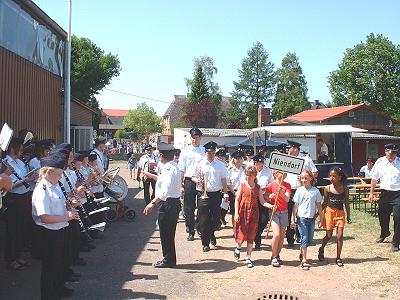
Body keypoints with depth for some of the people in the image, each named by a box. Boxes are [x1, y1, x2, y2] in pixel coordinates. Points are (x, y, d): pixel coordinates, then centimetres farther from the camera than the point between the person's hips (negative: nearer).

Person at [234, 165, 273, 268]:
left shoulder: (258, 188, 4)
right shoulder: (242, 186, -1)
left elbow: (262, 202, 2)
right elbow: (237, 200, -2)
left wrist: (270, 206, -17)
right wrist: (236, 214, -9)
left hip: (253, 214, 2)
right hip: (242, 213, -2)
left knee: (251, 237, 4)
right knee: (242, 235, -3)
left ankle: (248, 258, 15)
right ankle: (238, 248, 30)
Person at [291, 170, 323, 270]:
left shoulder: (315, 191, 3)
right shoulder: (299, 190, -1)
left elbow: (319, 206, 9)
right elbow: (295, 206, 0)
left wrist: (321, 219, 9)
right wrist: (293, 219, -3)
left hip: (311, 218, 3)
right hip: (301, 217, -2)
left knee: (310, 240, 8)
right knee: (304, 238, -6)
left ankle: (302, 254, 31)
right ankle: (304, 260, -4)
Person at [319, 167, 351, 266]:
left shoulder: (345, 188, 0)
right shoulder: (327, 188, -1)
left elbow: (346, 203, 7)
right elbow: (325, 202, 7)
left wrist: (348, 216, 8)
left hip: (340, 212, 1)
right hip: (329, 211, -1)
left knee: (340, 235, -5)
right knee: (329, 235, 4)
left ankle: (338, 258, 6)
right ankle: (321, 249, 32)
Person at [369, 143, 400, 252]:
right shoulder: (380, 163, 2)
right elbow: (374, 179, 10)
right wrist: (371, 193, 10)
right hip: (384, 193, 3)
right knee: (382, 215, 18)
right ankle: (384, 233, 48)